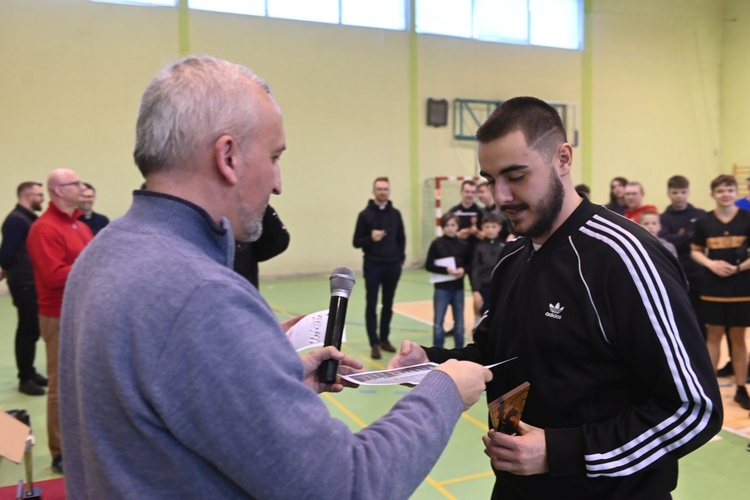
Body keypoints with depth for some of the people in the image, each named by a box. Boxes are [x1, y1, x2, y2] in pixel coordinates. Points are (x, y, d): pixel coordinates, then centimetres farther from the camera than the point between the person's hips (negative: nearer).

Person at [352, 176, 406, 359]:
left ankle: (385, 339, 23)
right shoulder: (365, 214, -4)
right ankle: (374, 344, 5)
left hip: (392, 266, 3)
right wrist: (371, 239, -21)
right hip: (373, 266, -3)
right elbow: (356, 242, -3)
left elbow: (401, 239, 13)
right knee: (371, 306, -1)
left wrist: (401, 259, 3)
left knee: (388, 305, 11)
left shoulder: (395, 214, 6)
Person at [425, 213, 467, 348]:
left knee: (459, 323, 12)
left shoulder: (463, 244, 0)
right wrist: (446, 270, -18)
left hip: (458, 288, 2)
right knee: (438, 323, 2)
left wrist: (463, 270, -13)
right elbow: (428, 265, -6)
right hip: (442, 288, -2)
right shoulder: (437, 243, -5)